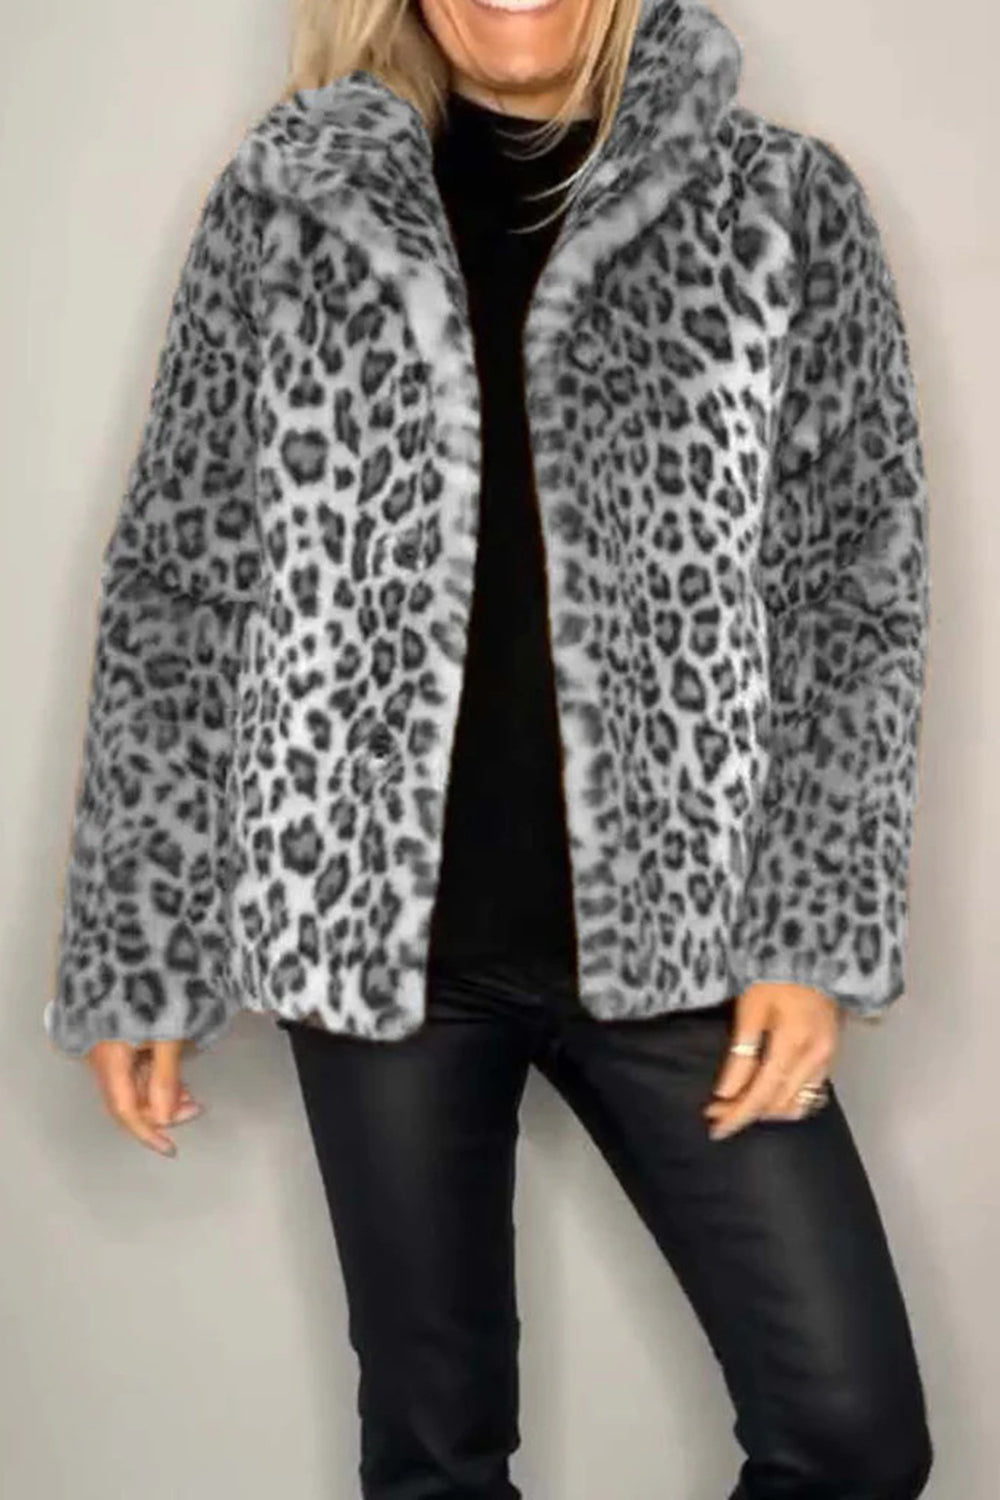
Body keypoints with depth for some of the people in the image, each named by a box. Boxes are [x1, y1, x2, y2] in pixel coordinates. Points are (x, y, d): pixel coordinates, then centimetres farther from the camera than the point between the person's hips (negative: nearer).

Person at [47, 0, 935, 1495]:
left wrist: (815, 934, -6)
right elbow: (176, 592, 4)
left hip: (671, 927, 0)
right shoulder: (284, 202, 2)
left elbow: (858, 594, 2)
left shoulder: (783, 204, 2)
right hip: (376, 928, 0)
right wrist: (133, 955, 2)